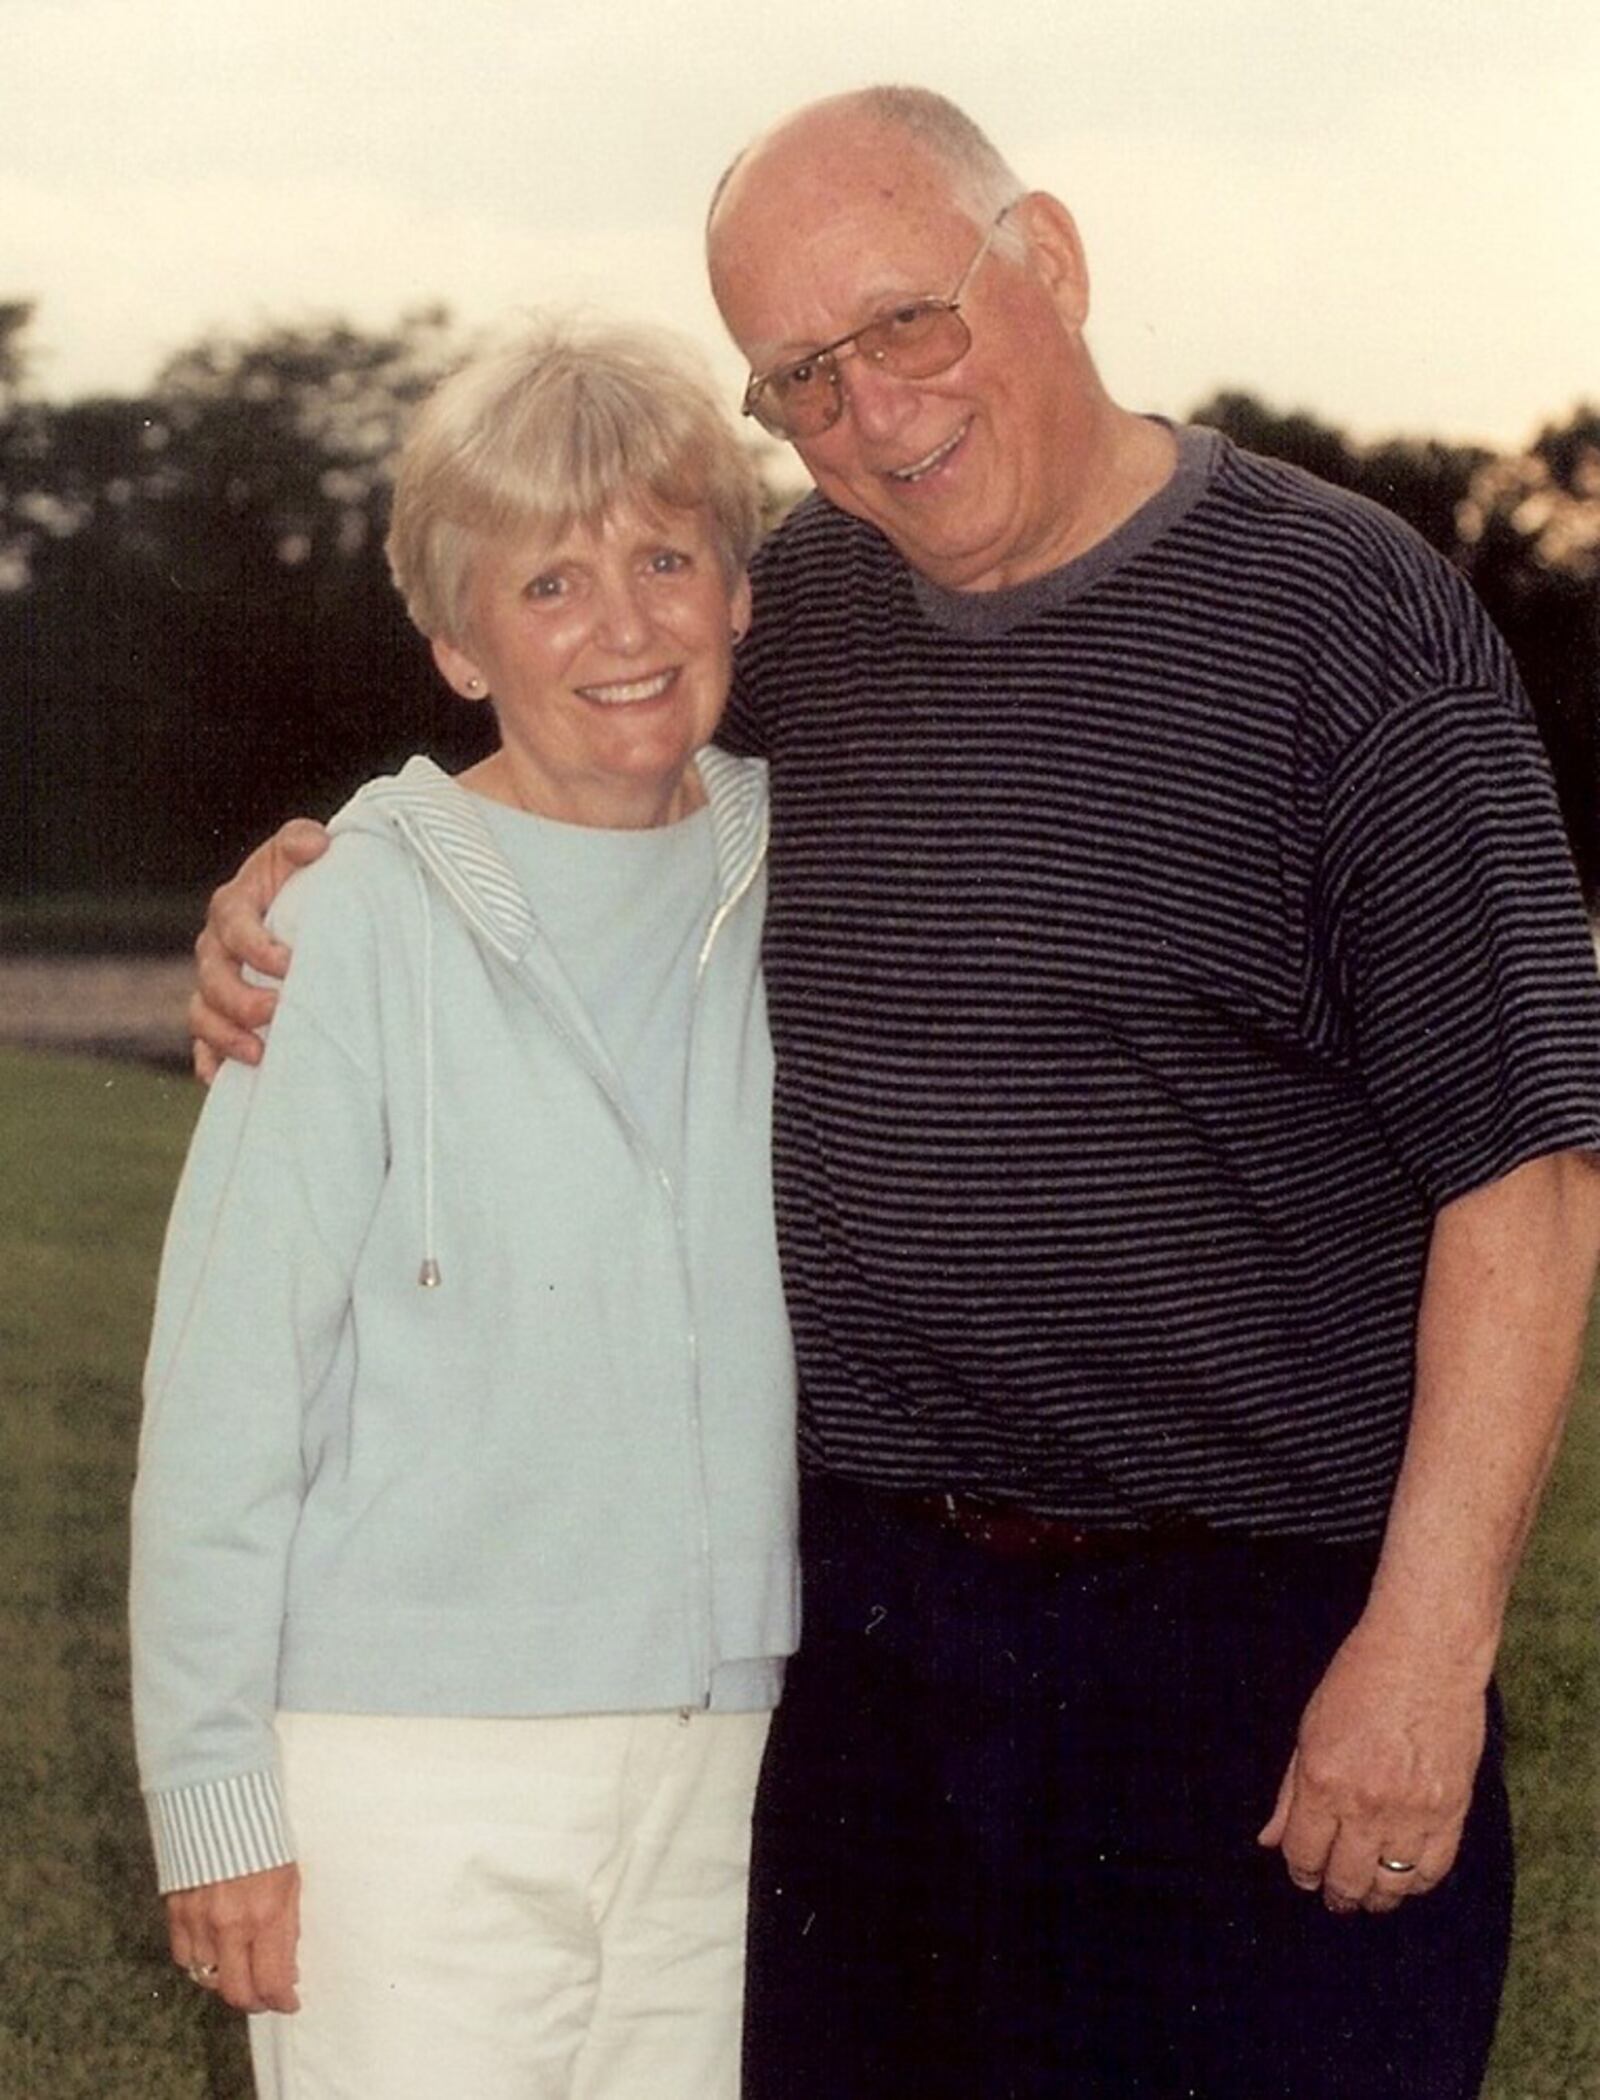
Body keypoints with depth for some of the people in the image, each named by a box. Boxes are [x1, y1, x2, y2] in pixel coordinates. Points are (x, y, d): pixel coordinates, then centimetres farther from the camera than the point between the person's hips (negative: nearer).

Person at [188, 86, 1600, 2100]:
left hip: (1259, 1633, -5)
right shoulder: (805, 610, 7)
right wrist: (288, 890, 5)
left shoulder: (1344, 613, -9)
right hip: (856, 1615, 5)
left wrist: (1430, 1632, -17)